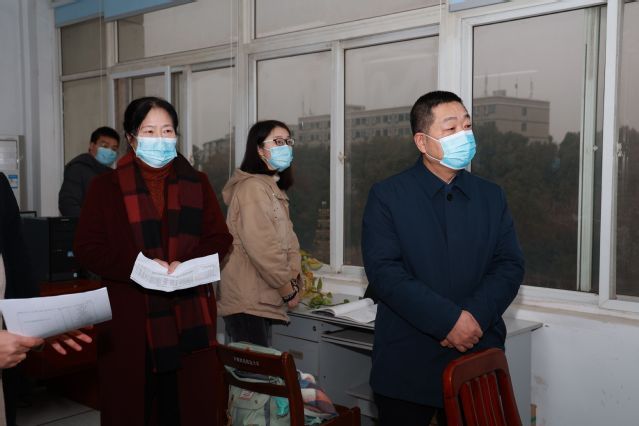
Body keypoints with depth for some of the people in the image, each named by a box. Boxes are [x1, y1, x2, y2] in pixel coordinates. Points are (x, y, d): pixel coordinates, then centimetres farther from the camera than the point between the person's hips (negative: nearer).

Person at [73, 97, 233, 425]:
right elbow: (87, 247, -2)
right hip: (130, 320, -1)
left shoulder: (197, 183, 10)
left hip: (189, 319, 2)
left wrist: (187, 264, -13)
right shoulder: (107, 185, 3)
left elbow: (220, 238, 6)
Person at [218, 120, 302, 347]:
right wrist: (289, 291, -11)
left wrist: (292, 281, -3)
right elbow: (261, 248, -20)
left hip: (261, 301, 9)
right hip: (248, 303, -9)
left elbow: (287, 240, 12)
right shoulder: (252, 186, -14)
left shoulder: (274, 189, 18)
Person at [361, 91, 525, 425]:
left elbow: (510, 265, 3)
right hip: (406, 364, -3)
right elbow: (384, 271, -13)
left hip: (478, 355, 3)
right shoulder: (386, 196, -4)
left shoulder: (491, 196, 9)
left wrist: (475, 316, -14)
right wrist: (450, 320, -19)